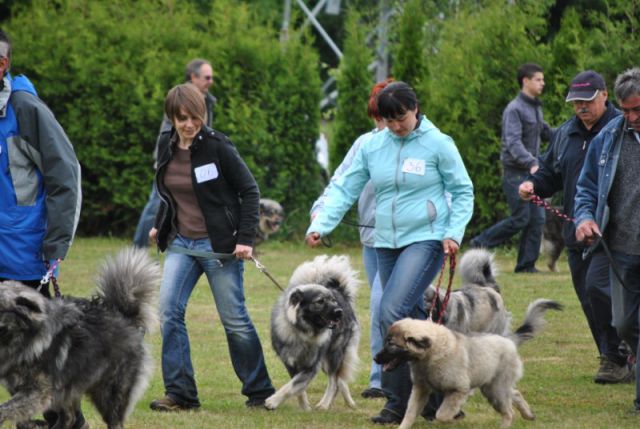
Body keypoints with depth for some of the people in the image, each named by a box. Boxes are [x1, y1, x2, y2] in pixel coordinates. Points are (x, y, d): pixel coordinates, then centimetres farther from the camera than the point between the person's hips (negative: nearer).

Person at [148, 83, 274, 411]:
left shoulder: (217, 146, -12)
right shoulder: (167, 148, 5)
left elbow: (250, 191, -9)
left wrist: (245, 239, -14)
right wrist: (161, 226, 17)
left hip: (219, 245, -5)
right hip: (181, 243, 5)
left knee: (234, 319, 1)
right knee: (168, 310, -9)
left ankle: (259, 391, 16)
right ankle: (180, 393, -5)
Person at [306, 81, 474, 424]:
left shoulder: (437, 144, -5)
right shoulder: (371, 146, 5)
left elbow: (463, 192, 2)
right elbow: (343, 189, 3)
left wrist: (454, 232, -10)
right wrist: (320, 224, -11)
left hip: (426, 239, -5)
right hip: (386, 243, 5)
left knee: (392, 312, -20)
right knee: (413, 319, 9)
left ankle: (398, 402, -12)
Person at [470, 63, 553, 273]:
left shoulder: (536, 107, 14)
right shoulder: (515, 109, -14)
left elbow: (543, 130, 30)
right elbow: (513, 142, -24)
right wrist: (531, 163, -37)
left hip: (532, 171, 8)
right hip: (516, 172, -8)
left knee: (537, 219, 3)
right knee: (520, 219, -10)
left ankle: (526, 264, 8)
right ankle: (480, 244, 5)